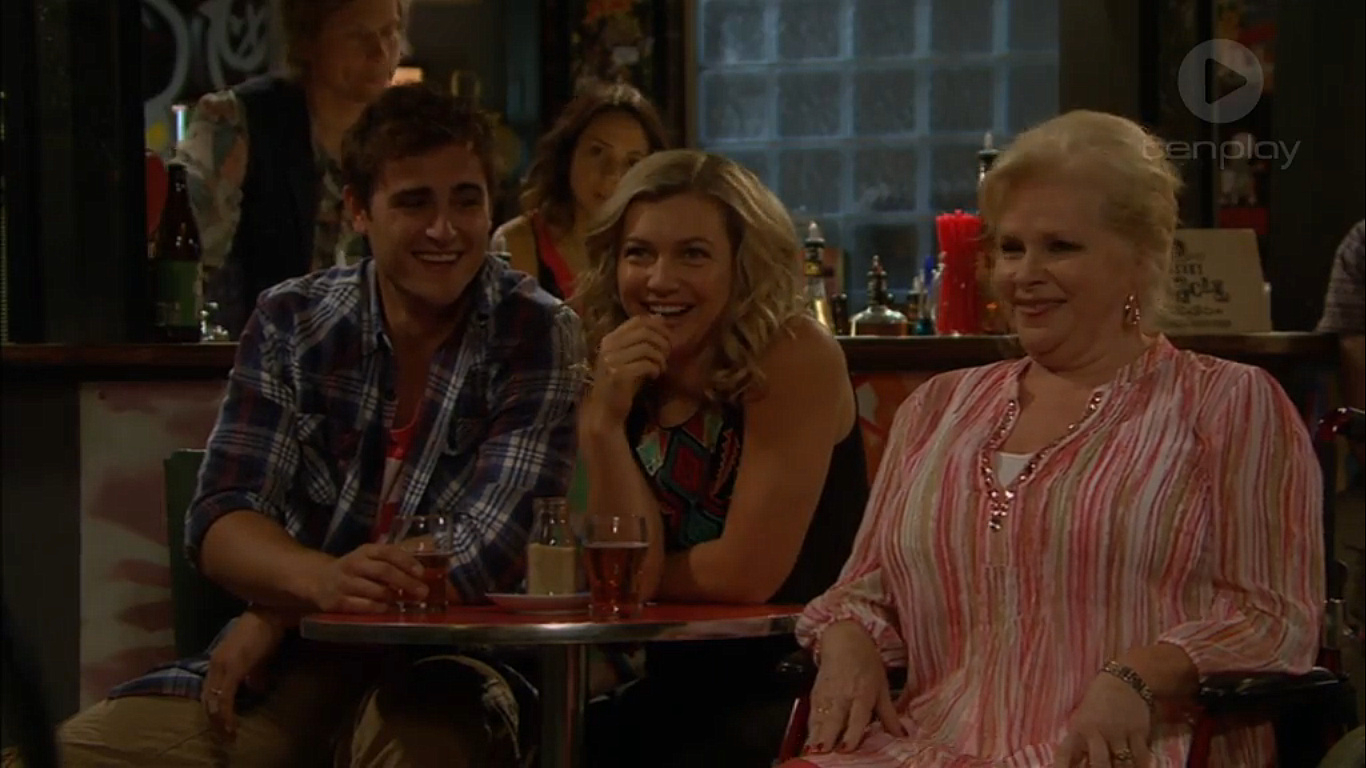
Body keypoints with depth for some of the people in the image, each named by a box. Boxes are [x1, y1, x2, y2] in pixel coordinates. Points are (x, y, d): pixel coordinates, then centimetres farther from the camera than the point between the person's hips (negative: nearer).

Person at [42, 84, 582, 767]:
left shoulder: (536, 336, -3)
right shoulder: (291, 321, 4)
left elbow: (484, 553, -12)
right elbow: (219, 520, -6)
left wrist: (275, 616, -15)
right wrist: (325, 581, -29)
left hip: (449, 659, -3)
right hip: (290, 658, 4)